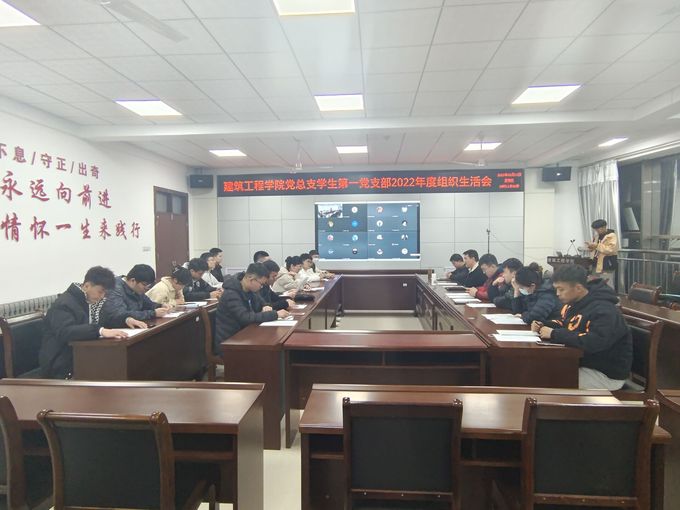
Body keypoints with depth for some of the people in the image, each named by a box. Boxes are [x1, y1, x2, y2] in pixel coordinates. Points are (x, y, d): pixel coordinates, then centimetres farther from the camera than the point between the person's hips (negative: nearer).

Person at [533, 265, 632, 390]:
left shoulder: (603, 311, -26)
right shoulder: (574, 303, 2)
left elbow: (594, 342, -40)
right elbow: (563, 323, 19)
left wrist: (554, 334, -32)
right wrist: (542, 326, -3)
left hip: (607, 374, -9)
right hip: (583, 363, 9)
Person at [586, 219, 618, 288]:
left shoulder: (611, 236, -11)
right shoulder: (597, 235, 14)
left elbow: (611, 250, -23)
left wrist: (596, 245, -23)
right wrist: (591, 247, 2)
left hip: (606, 267, -8)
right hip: (596, 265, 8)